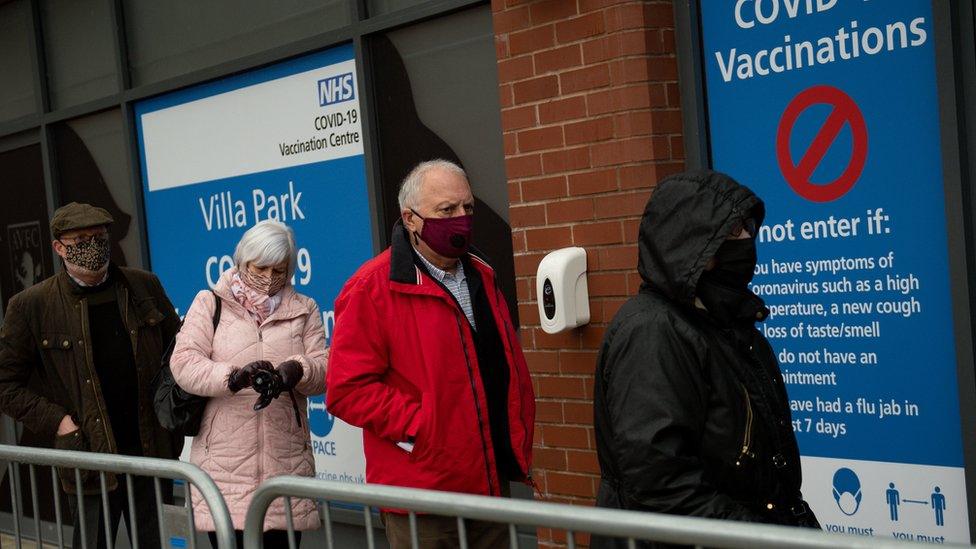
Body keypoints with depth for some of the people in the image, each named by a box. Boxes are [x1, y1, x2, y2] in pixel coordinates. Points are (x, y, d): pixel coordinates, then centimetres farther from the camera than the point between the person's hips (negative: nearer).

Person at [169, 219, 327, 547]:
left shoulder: (304, 310, 15)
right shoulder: (209, 304, 9)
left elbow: (323, 371, 6)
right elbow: (183, 363, -4)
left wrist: (296, 370, -18)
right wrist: (234, 376, -22)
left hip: (287, 460, 2)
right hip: (224, 460, -2)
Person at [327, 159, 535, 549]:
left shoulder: (480, 277, 12)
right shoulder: (372, 289, -11)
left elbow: (512, 369, 19)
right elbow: (348, 389, -16)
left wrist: (519, 441, 9)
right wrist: (420, 429, -18)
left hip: (493, 486, 7)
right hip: (422, 497, -7)